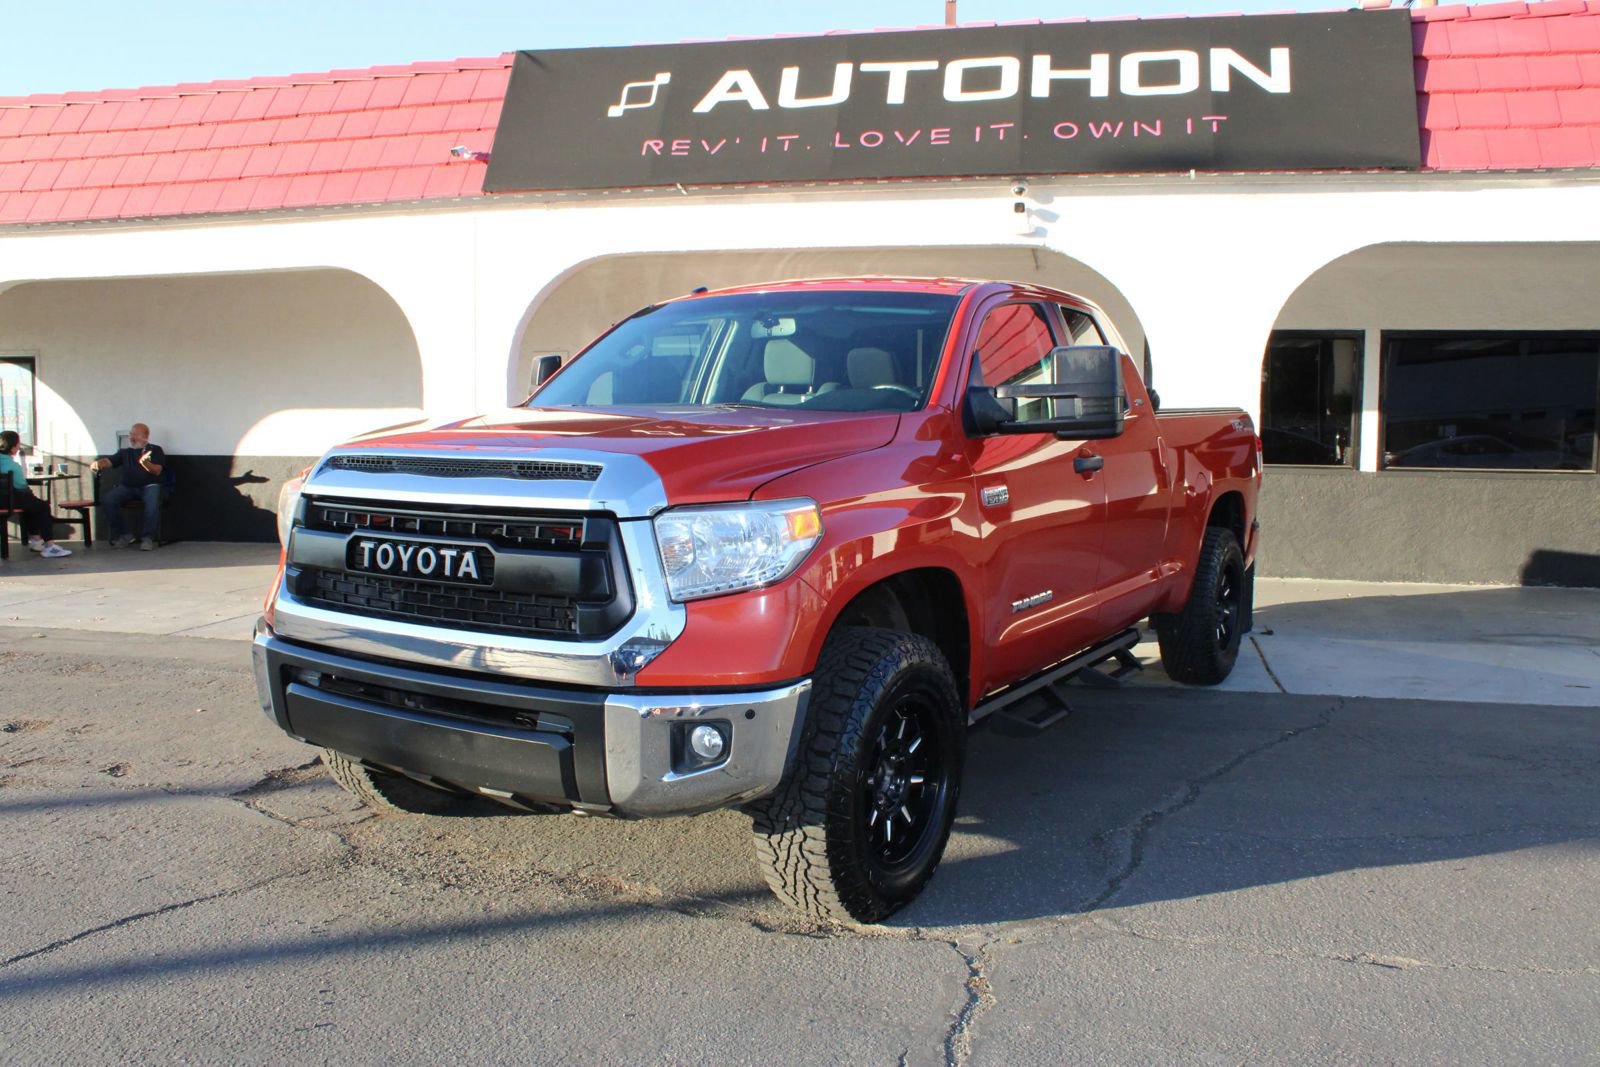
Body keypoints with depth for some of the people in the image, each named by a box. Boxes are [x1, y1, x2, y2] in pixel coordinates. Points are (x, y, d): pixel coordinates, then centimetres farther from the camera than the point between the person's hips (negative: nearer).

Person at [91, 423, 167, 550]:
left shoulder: (155, 450, 12)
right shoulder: (124, 452, 23)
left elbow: (157, 471, -2)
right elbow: (109, 461, 8)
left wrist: (144, 462, -22)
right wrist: (98, 463, -16)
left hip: (149, 485, -4)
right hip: (127, 487, 4)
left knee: (153, 503, -37)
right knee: (107, 500, -23)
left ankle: (149, 537, -24)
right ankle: (123, 535, -10)